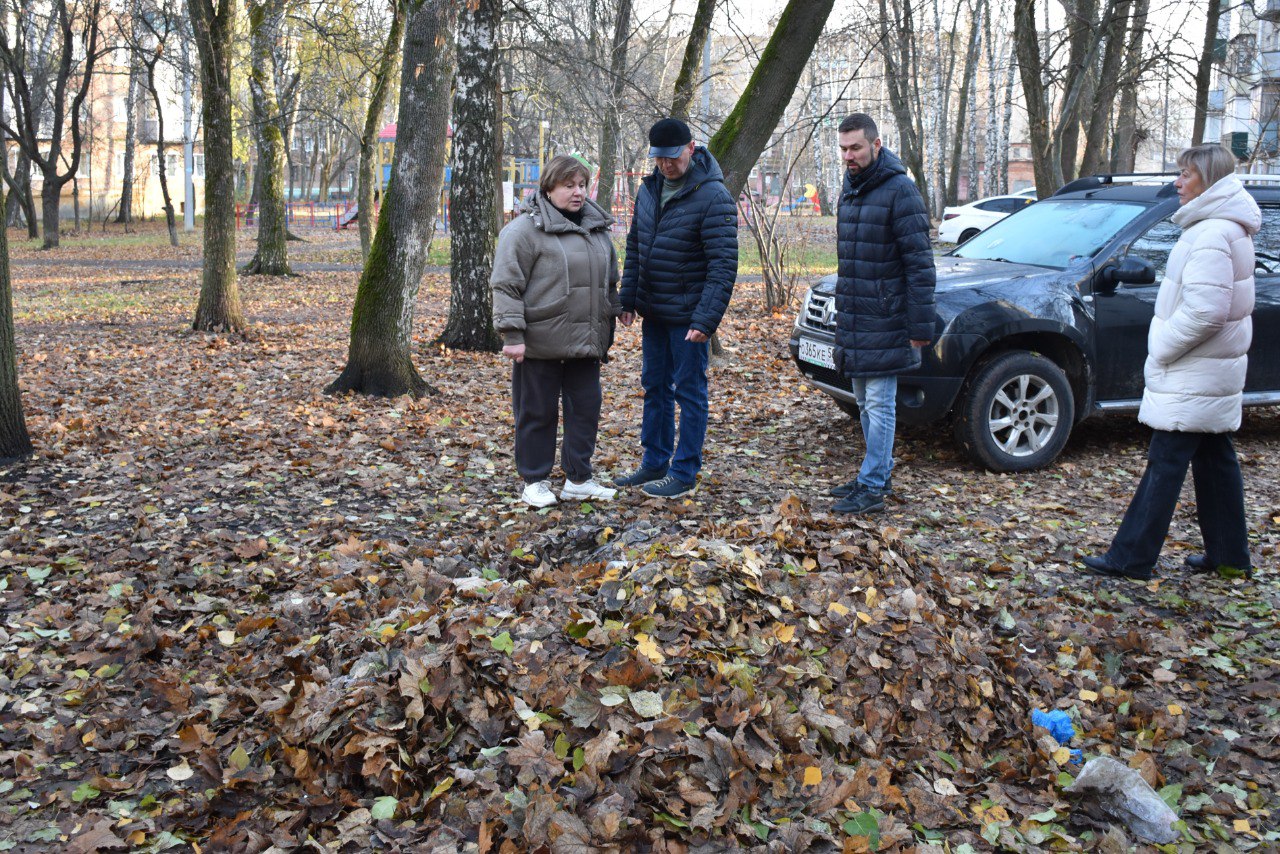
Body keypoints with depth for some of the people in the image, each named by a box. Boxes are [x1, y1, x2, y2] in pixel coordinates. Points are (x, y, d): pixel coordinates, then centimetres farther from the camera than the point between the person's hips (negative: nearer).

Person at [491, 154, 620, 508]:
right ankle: (535, 481, 17)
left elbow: (609, 283, 23)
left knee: (586, 409, 10)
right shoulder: (525, 229, -8)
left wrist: (609, 326, 20)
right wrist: (512, 334, -15)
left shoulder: (597, 228, 14)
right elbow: (506, 285, -11)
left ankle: (578, 479, 22)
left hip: (586, 344, 6)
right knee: (538, 413, 4)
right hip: (541, 343, -6)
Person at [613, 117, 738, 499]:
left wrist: (706, 319, -26)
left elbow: (723, 266, -20)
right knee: (655, 387, 15)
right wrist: (628, 298, 8)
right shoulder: (649, 189, 6)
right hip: (653, 311, 7)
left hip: (688, 315, -7)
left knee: (689, 392, 2)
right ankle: (654, 463, 28)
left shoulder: (713, 197, -17)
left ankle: (685, 473, 11)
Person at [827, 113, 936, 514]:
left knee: (879, 403, -4)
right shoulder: (849, 189, 13)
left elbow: (920, 265, -16)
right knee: (865, 402, 15)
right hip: (853, 321, 9)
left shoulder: (899, 191, -13)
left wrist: (920, 327, -18)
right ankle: (879, 474, 26)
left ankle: (872, 488, 1)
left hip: (884, 322, -8)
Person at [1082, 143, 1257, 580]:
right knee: (1215, 462, 15)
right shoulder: (1227, 229, 15)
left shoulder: (1212, 234, -19)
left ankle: (1130, 558, -1)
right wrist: (1163, 348, 13)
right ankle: (1229, 554, 24)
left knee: (1165, 465, -6)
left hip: (1193, 379, -10)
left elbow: (1205, 311, -27)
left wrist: (1161, 350, -16)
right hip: (1214, 371, 10)